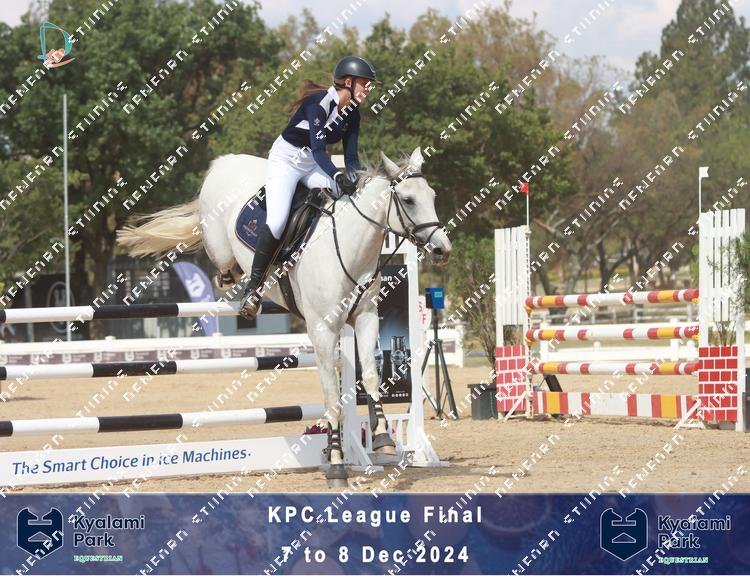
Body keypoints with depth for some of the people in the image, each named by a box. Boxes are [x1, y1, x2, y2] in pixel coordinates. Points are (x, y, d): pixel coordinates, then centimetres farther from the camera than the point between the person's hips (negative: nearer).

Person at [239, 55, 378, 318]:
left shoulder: (352, 114, -2)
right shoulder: (319, 102, -25)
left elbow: (351, 157, -1)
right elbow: (318, 149, -34)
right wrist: (338, 177, -50)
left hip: (314, 165, 7)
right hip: (286, 159, -7)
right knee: (277, 222, -25)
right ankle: (253, 288, -14)